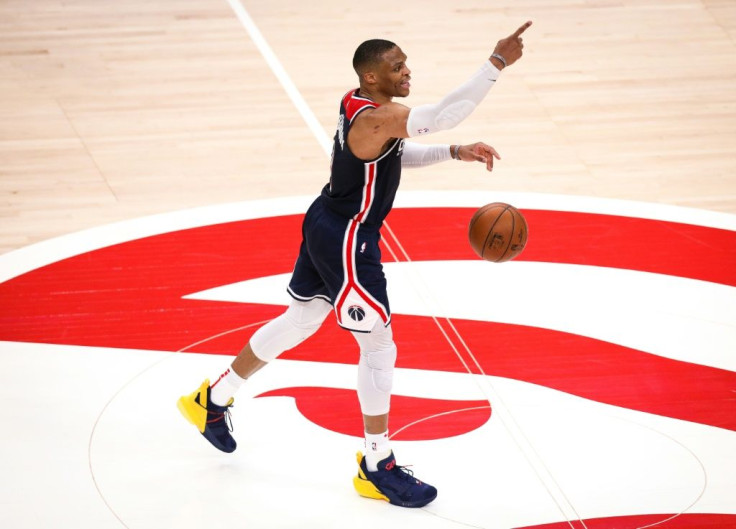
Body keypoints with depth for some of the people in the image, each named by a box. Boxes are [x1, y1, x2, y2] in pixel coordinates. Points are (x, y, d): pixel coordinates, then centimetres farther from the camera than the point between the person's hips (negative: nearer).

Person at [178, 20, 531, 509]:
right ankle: (377, 468, 12)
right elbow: (446, 114, -40)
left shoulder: (360, 104, 2)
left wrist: (456, 153, 4)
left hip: (326, 229, 10)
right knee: (379, 348, 0)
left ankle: (212, 401, 39)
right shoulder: (377, 118, -28)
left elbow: (398, 155, 17)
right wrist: (497, 63, -40)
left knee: (298, 322, 25)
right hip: (346, 243, -10)